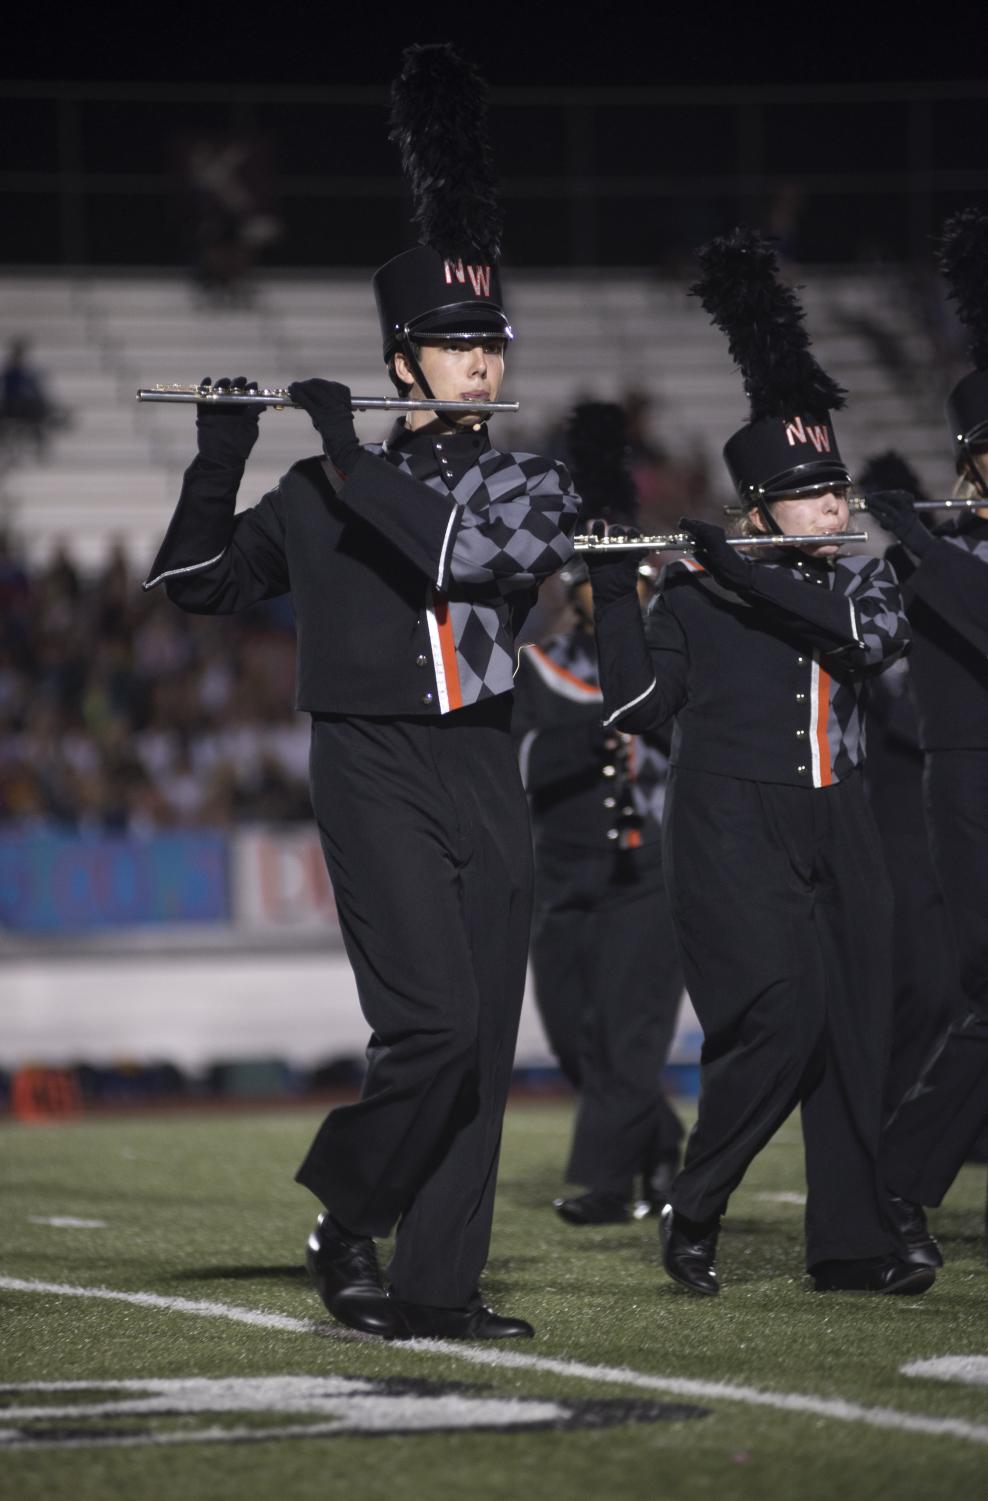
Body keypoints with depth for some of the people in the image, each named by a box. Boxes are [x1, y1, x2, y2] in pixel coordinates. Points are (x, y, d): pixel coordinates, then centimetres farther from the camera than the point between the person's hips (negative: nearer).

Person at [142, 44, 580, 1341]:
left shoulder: (535, 486, 8)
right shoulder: (327, 493, 7)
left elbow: (465, 551, -13)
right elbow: (196, 579, 7)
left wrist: (354, 458, -13)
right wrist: (224, 448, -5)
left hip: (485, 771, 3)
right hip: (374, 767, -3)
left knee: (483, 1040, 1)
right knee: (432, 1019, -17)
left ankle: (438, 1287, 6)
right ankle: (348, 1220, 5)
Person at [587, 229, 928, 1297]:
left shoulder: (862, 584, 9)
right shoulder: (695, 594, -1)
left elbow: (872, 637, -14)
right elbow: (636, 706, -3)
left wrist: (742, 575, -17)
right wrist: (612, 592, -11)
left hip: (833, 827, 5)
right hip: (732, 826, -5)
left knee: (851, 1028, 2)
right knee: (781, 1016, -17)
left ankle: (851, 1242, 7)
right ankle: (693, 1209, -1)